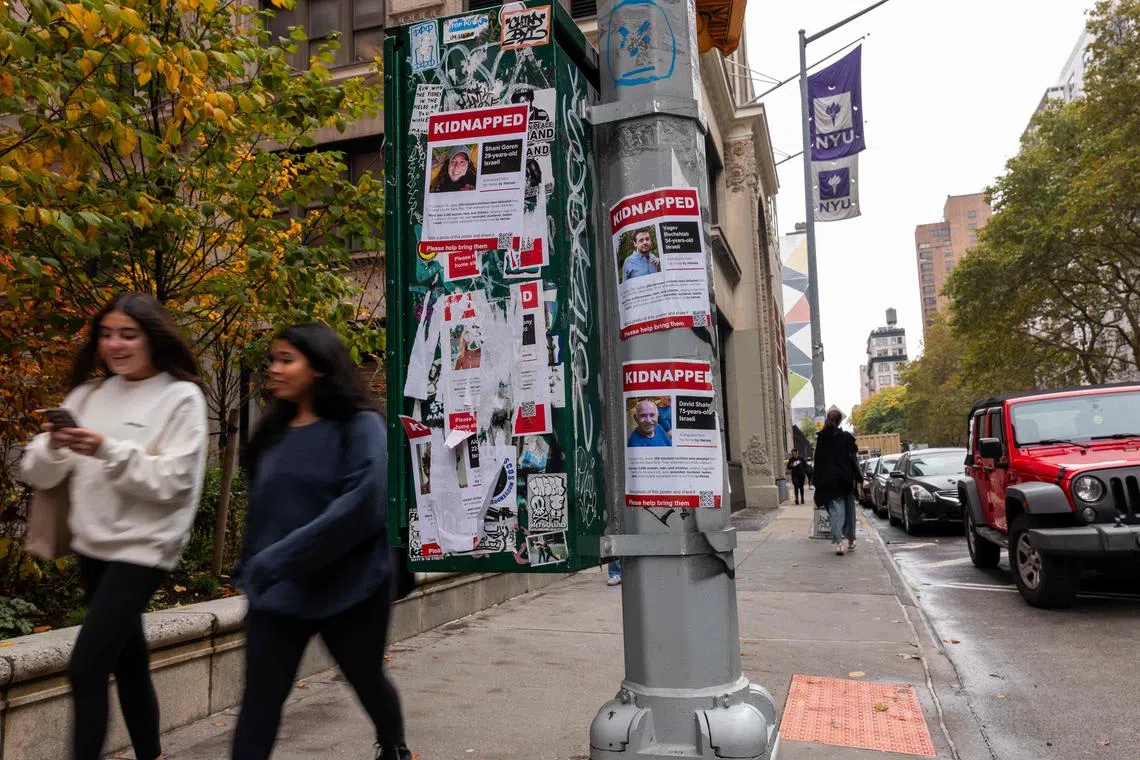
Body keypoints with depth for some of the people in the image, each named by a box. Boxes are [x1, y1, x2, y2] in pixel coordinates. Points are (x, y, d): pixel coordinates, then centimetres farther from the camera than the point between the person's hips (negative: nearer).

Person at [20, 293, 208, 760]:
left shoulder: (181, 397, -10)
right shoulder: (90, 392, 6)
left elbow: (172, 482, -17)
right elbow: (37, 473, 5)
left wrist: (109, 450, -26)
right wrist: (54, 446, -16)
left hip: (143, 548, -6)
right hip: (93, 545, 6)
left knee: (85, 669, -10)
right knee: (128, 661, 18)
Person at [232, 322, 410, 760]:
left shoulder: (359, 426, -12)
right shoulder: (274, 430, 6)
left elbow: (361, 506, -23)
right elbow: (261, 508, 14)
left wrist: (282, 558, -22)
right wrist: (251, 567, 7)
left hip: (349, 586, -4)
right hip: (277, 590, 4)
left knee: (367, 680, 17)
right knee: (260, 696, -2)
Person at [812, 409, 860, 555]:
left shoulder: (821, 438, 4)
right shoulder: (846, 437, -4)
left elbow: (818, 461, 7)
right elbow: (853, 458, -7)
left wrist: (818, 482, 12)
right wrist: (857, 476, -1)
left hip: (829, 481, 1)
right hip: (845, 480, -1)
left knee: (836, 510, -3)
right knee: (849, 509, 14)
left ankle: (839, 541, -19)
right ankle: (850, 540, 23)